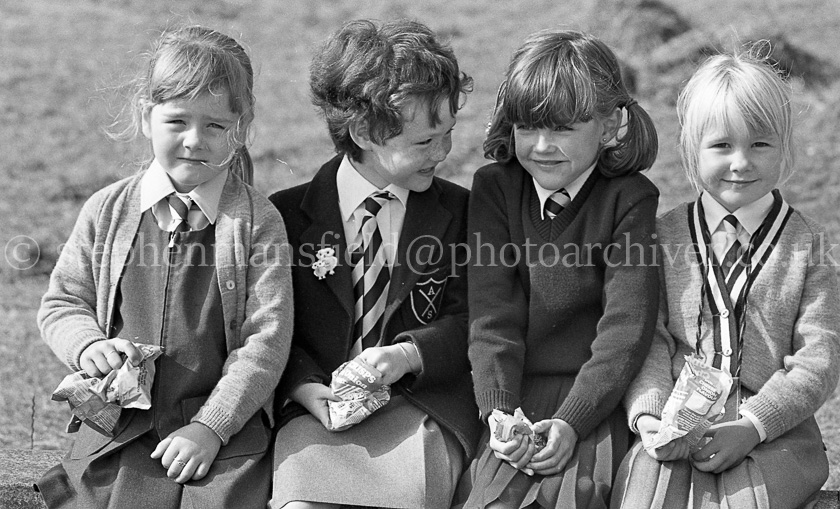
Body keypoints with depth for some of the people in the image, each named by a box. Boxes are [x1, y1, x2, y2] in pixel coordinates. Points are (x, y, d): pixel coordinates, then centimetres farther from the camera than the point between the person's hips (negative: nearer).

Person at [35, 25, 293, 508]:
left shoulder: (257, 222, -4)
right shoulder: (108, 210, 4)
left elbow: (266, 340, -8)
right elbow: (62, 304, 12)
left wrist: (210, 427, -15)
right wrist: (89, 345, -10)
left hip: (227, 431, -2)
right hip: (118, 429, 2)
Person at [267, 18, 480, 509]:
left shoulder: (459, 211, 10)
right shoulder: (288, 213, 6)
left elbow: (467, 322, 6)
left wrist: (406, 355, -14)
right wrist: (305, 387, -14)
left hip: (422, 405, 1)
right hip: (317, 412, -1)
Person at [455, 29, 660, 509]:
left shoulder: (630, 199, 0)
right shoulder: (495, 189, 7)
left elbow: (626, 325, -9)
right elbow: (492, 315, -1)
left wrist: (571, 420, -20)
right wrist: (497, 410, -16)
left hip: (593, 398, -2)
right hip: (514, 399, 2)